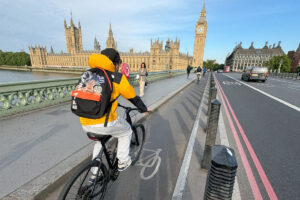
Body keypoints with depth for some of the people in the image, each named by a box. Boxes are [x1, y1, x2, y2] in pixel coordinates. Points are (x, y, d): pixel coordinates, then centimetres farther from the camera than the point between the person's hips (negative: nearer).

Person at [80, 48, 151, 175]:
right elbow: (133, 98, 5)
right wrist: (144, 109, 23)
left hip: (85, 124, 6)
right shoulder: (118, 77, -3)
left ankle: (95, 173, 42)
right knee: (126, 131, 24)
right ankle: (123, 162, 34)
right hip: (104, 124, -6)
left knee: (100, 141, 35)